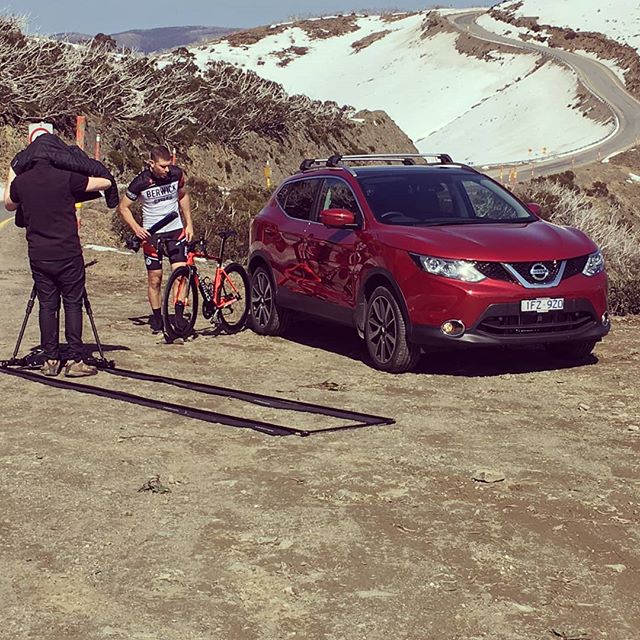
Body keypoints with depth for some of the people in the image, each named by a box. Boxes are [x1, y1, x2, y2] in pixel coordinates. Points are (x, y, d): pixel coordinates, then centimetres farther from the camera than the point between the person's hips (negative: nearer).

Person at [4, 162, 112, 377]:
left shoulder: (20, 182, 1)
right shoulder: (67, 178, -9)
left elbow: (9, 205, 22)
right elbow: (106, 183, -1)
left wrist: (11, 177, 33)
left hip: (38, 256, 3)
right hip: (68, 254, -3)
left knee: (47, 306, 9)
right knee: (73, 304, 2)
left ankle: (51, 361, 10)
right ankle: (75, 360, 0)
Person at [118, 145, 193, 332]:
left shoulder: (176, 174, -8)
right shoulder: (141, 182, -16)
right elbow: (123, 207, -4)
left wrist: (189, 224, 9)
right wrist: (136, 228, -19)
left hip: (176, 229, 2)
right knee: (155, 278, 3)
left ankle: (179, 315, -5)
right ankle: (156, 317, 17)